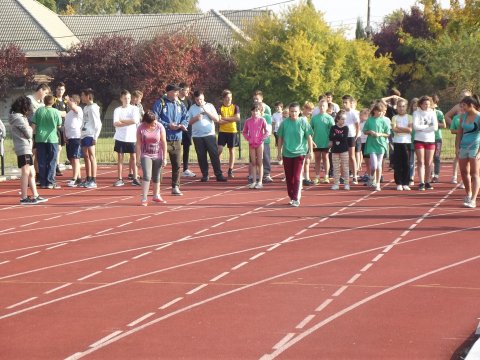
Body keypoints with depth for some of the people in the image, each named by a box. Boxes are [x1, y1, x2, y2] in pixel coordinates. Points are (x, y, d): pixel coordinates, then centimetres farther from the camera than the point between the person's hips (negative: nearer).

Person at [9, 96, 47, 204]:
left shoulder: (19, 117, 16)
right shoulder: (19, 118, -15)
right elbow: (28, 134, -13)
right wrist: (30, 129, 5)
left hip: (26, 149, 10)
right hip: (24, 149, -10)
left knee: (32, 173, 13)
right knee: (26, 173, -7)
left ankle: (35, 196, 18)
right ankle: (24, 198, -6)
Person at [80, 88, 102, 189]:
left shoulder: (93, 108, -9)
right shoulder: (86, 108, 18)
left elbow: (98, 124, -13)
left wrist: (95, 137, -17)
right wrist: (81, 137, 17)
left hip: (90, 135, -9)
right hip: (84, 135, 9)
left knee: (91, 156, -9)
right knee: (86, 157, 10)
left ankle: (93, 180, -10)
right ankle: (88, 179, 17)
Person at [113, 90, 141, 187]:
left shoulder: (134, 109, 3)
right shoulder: (117, 110, 4)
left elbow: (135, 121, -13)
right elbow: (116, 123, -9)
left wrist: (122, 121, -8)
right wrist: (129, 122, -12)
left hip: (131, 137, -1)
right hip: (120, 137, 1)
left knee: (133, 157, 1)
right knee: (120, 157, 3)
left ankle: (135, 178, 6)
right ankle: (119, 179, 7)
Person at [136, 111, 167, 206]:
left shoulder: (160, 127, -8)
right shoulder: (141, 128, -10)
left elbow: (164, 143, -5)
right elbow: (138, 144, -7)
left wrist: (164, 158, -6)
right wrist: (138, 159, -9)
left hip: (157, 156, 2)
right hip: (145, 156, -2)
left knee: (156, 177, 12)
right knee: (147, 176, -15)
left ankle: (156, 196, 31)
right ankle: (144, 198, -12)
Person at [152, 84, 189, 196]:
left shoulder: (180, 105, 11)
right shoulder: (160, 103, -6)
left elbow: (186, 118, 13)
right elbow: (155, 118, -12)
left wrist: (183, 125, -9)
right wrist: (168, 125, -17)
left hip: (177, 139, 5)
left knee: (177, 164, 7)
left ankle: (175, 187, 17)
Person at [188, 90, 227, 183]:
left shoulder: (210, 106, 7)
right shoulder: (192, 108, 9)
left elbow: (217, 119, 0)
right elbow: (189, 122, 9)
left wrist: (206, 111, -10)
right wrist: (196, 118, -11)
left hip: (209, 134, -1)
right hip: (197, 136, 1)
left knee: (214, 154, -5)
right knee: (201, 156, 2)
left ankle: (219, 175, -3)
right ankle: (205, 175, 10)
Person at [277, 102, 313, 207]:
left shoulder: (303, 122, -4)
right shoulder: (284, 123, 0)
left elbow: (309, 137, 2)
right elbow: (280, 138, 8)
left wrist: (311, 151, 0)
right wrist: (280, 152, 9)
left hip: (299, 153, -3)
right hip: (287, 154, 3)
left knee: (297, 177, -10)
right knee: (289, 177, 9)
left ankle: (296, 199, -7)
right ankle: (291, 197, 22)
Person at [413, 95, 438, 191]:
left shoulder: (432, 113, 5)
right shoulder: (416, 113, 1)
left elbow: (435, 127, -7)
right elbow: (415, 126, -13)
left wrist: (422, 128, -10)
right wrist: (428, 126, -8)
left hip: (430, 140, 2)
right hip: (419, 140, -2)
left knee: (428, 163, 3)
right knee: (421, 162, -6)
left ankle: (427, 182, 13)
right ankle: (421, 183, -7)